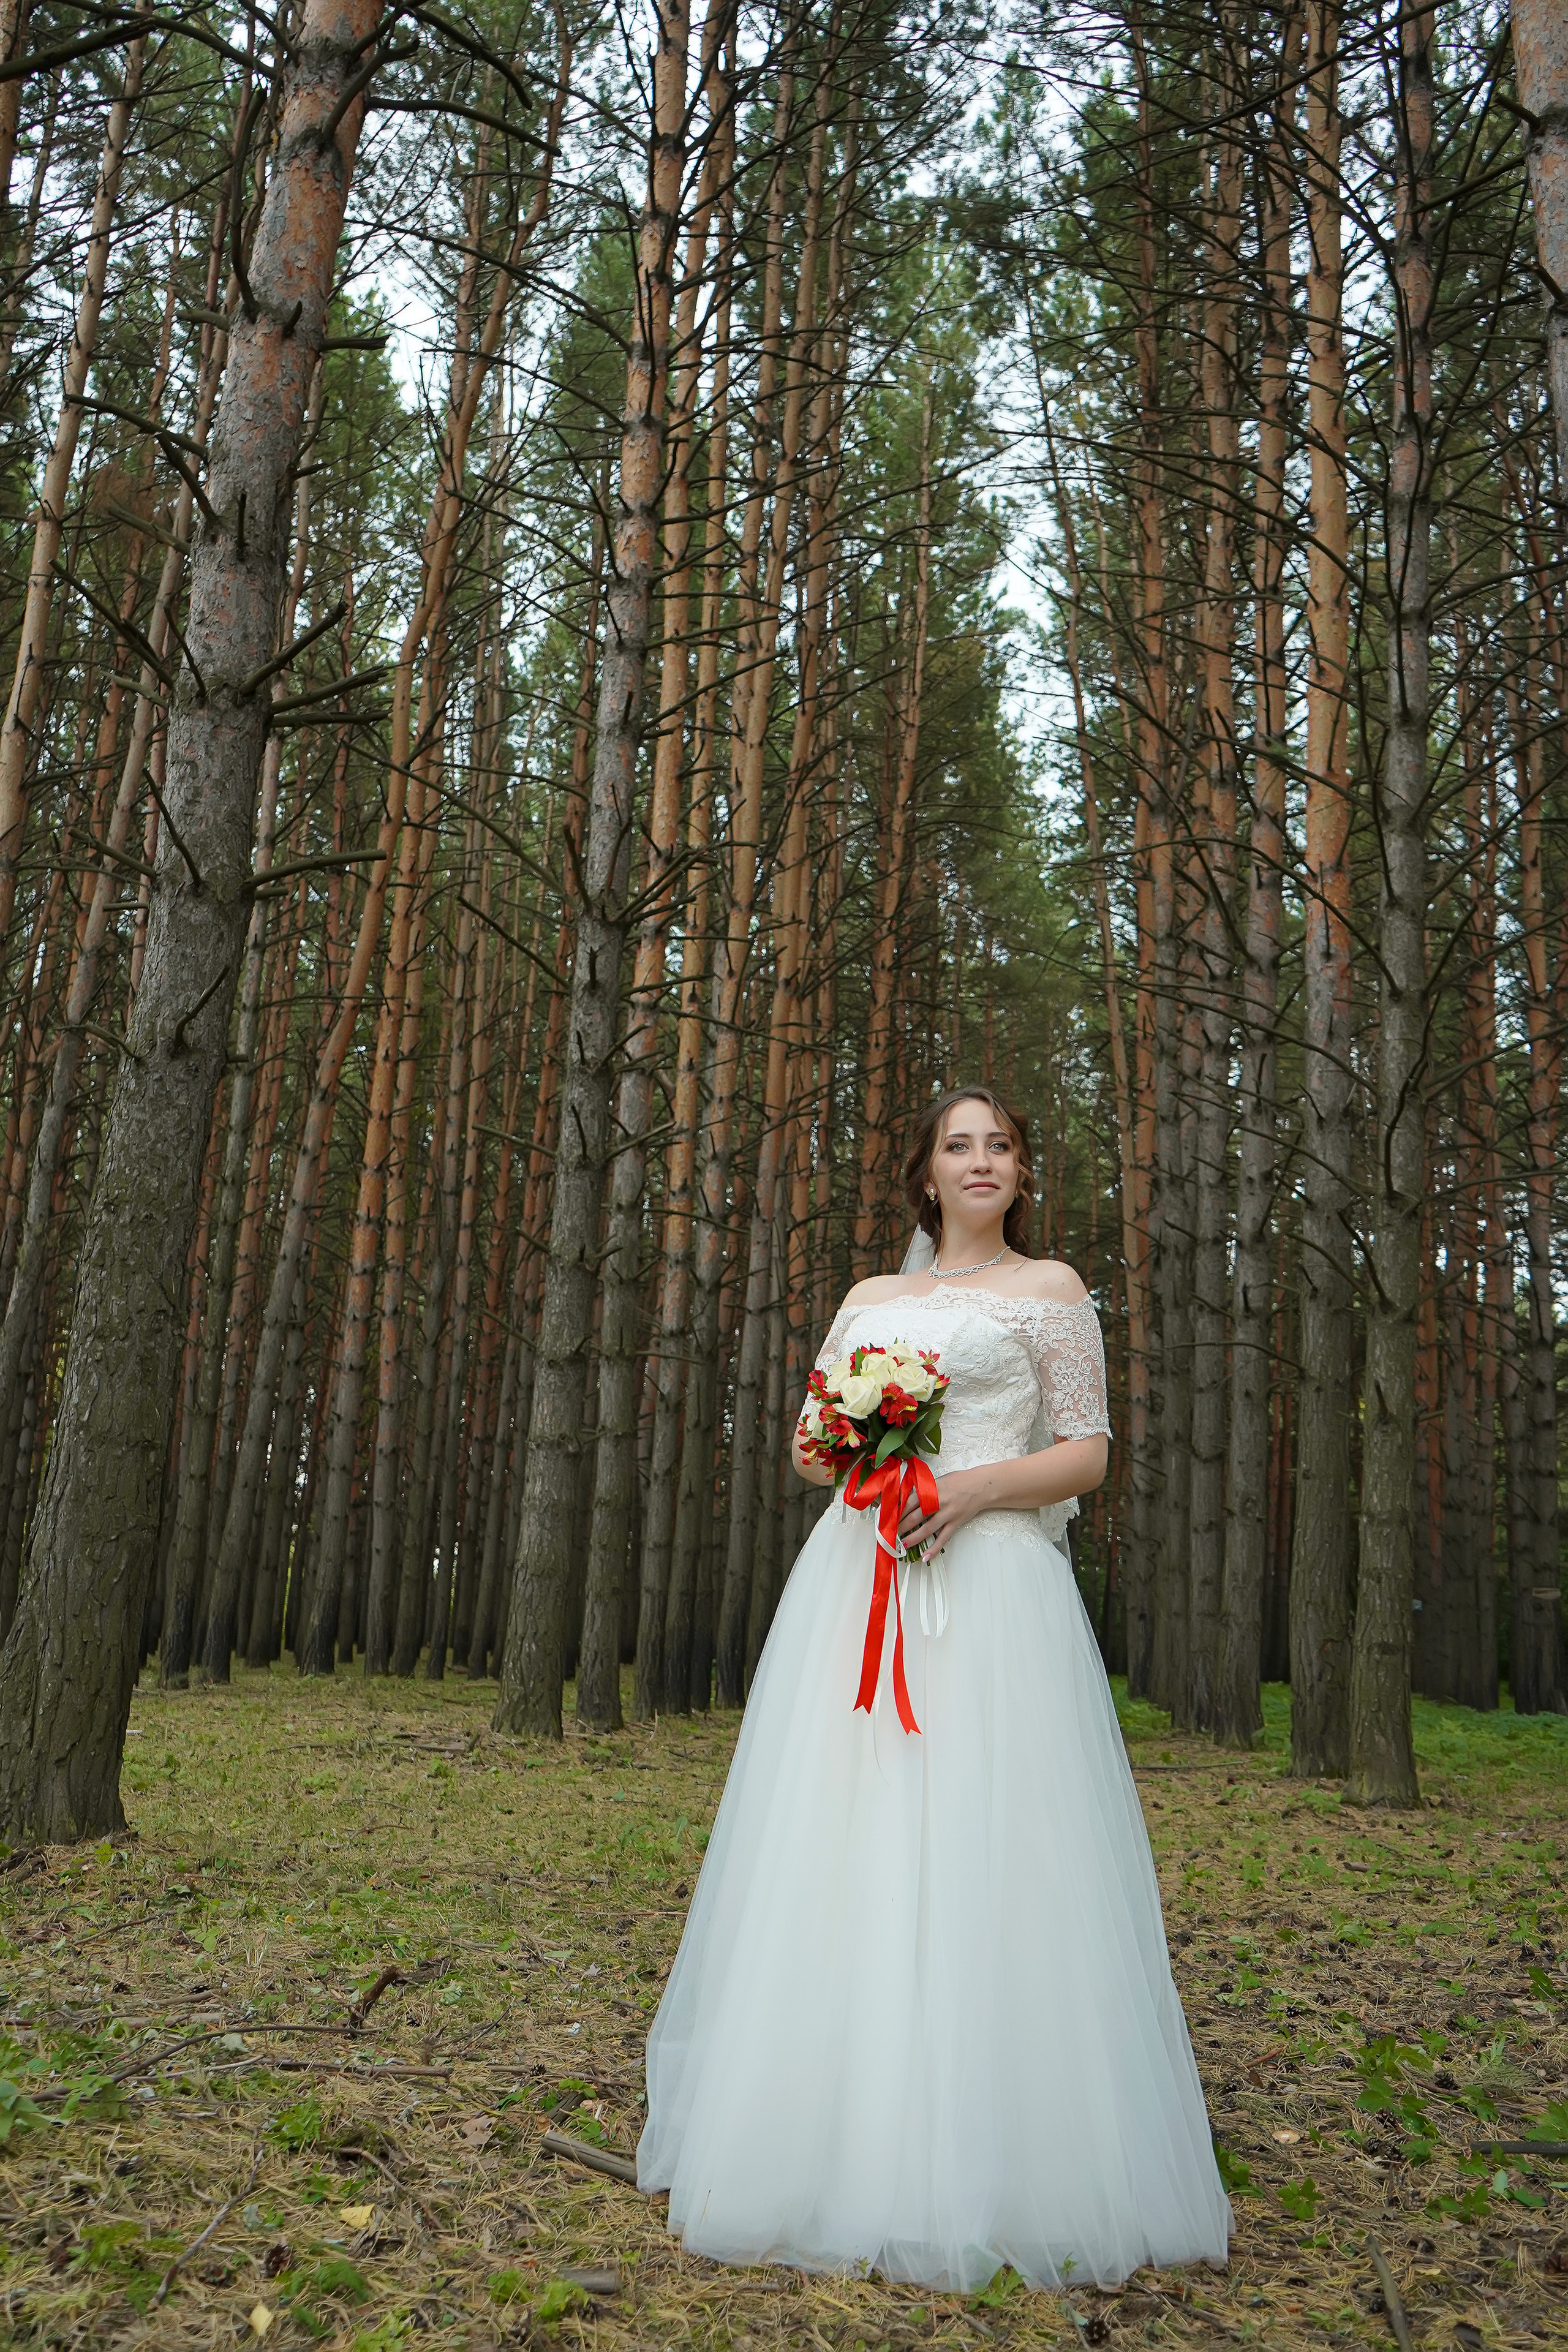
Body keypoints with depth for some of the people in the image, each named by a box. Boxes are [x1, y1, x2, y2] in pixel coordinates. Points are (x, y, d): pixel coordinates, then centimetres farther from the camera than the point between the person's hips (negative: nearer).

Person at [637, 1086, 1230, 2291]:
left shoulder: (1050, 1288, 9)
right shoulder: (871, 1299, 20)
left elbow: (1087, 1454, 2)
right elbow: (809, 1441, 19)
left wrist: (978, 1486, -14)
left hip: (988, 1577, -4)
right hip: (855, 1573, 4)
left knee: (977, 1849, -8)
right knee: (841, 1846, 2)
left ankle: (980, 2165, 2)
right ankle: (840, 2139, 13)